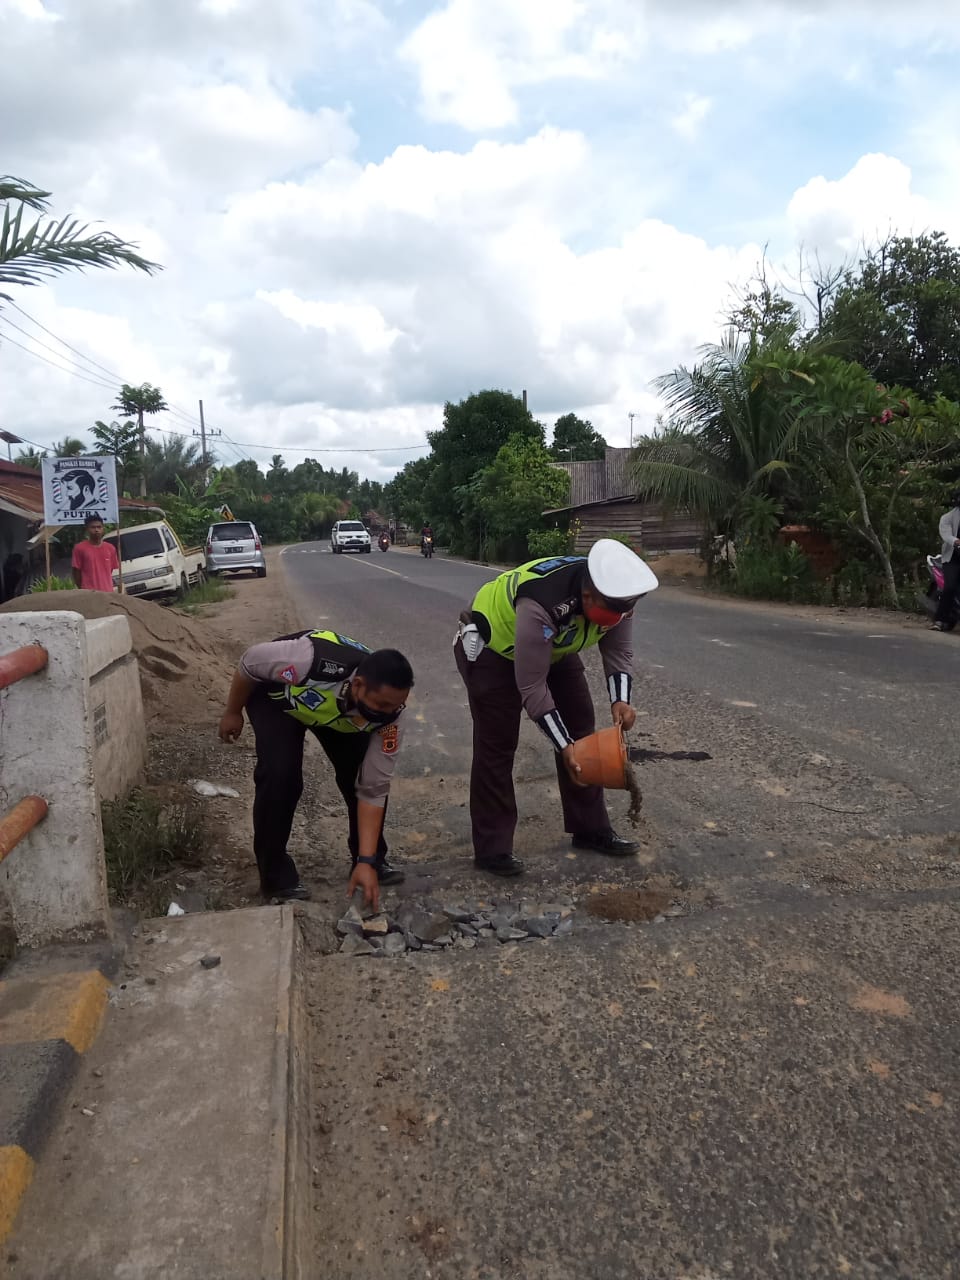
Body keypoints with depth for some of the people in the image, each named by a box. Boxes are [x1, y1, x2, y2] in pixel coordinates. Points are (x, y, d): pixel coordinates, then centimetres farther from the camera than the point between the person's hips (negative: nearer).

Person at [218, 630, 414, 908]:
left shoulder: (387, 714, -30)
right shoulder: (315, 661, -45)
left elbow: (373, 789, -23)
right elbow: (250, 662, -24)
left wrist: (367, 862, -26)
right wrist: (233, 712, -9)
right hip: (274, 691, -3)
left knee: (362, 775, -8)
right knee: (280, 776, -22)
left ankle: (375, 859, 15)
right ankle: (275, 875, -3)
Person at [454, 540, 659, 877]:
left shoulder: (614, 594, -22)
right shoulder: (541, 605, -43)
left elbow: (618, 649, -8)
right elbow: (532, 687, -35)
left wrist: (620, 699, -26)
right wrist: (563, 746, -32)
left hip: (554, 649, 7)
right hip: (492, 647, -7)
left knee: (581, 730, 6)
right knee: (497, 746, -9)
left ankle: (591, 830, 19)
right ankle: (492, 848, 2)